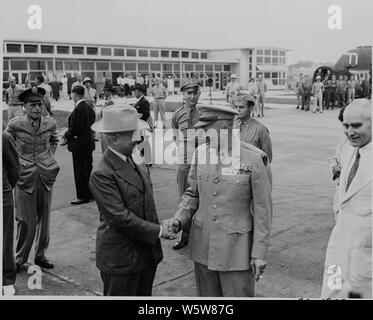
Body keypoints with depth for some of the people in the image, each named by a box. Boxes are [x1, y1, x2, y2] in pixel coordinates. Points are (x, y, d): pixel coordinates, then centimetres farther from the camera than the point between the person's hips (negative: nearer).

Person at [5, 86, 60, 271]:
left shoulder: (50, 123, -1)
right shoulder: (14, 125, -9)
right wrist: (15, 162, 1)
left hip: (46, 175, 3)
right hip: (24, 176, -3)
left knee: (44, 218, 11)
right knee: (26, 220, 1)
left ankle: (40, 255, 26)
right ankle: (19, 259, 17)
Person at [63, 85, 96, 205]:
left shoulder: (78, 109, -20)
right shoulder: (89, 107, 8)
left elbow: (74, 128, -22)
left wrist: (66, 135, -4)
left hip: (79, 143, -9)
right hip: (89, 142, 9)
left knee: (80, 170, -1)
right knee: (88, 168, 17)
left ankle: (83, 196, 5)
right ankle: (91, 193, 26)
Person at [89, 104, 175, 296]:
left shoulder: (139, 166, 7)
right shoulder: (102, 174, -19)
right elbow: (119, 217, -23)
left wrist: (162, 227, 3)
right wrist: (157, 231, -18)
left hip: (147, 253, 8)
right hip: (120, 258, -7)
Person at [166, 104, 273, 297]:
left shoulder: (253, 159, -15)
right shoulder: (201, 153, 0)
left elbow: (263, 209, -10)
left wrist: (259, 253, -9)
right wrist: (179, 219, -7)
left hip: (237, 248, -4)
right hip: (203, 244, 5)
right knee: (208, 295, 17)